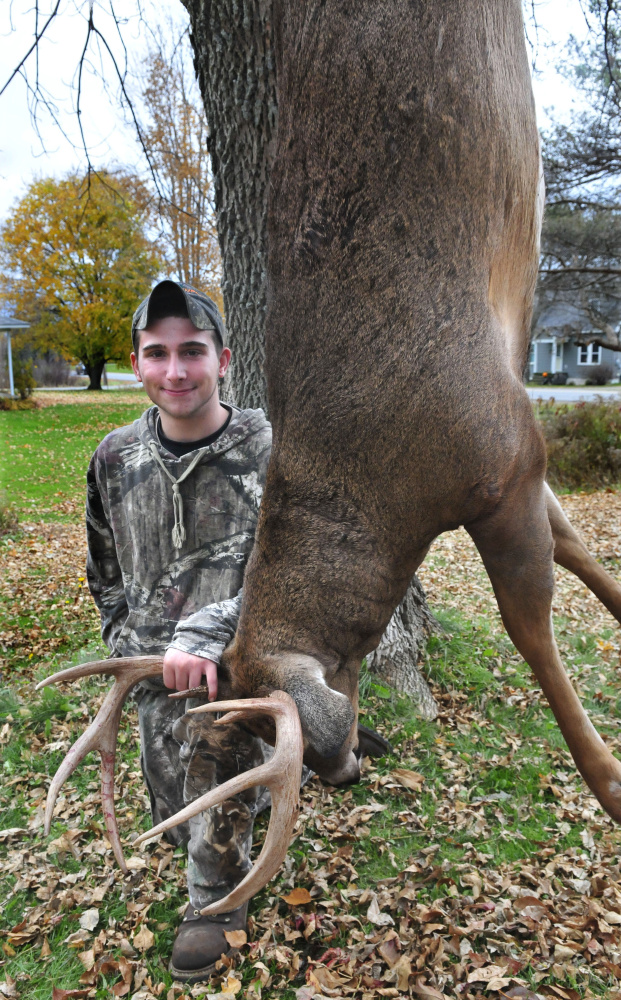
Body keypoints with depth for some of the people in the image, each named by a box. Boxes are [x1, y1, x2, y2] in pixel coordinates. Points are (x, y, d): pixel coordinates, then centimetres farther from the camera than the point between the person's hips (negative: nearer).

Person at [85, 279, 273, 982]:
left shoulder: (268, 452, -15)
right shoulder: (115, 459, -2)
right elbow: (105, 572, 11)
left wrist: (202, 635, -29)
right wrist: (129, 648, 6)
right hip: (155, 673, 4)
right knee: (176, 814, 15)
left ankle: (215, 896, 9)